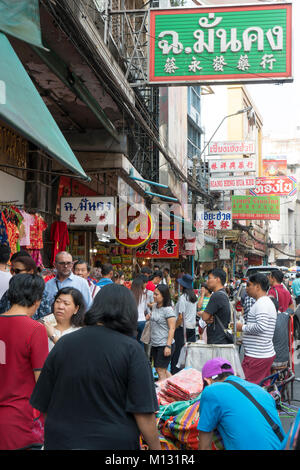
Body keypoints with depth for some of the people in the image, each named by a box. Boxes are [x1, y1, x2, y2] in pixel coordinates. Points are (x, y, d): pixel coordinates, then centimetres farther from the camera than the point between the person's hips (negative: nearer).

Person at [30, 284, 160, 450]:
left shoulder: (63, 344, -3)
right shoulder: (131, 349, -13)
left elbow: (43, 405, 4)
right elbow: (143, 413, -16)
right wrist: (156, 447, -4)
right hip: (114, 442, -3)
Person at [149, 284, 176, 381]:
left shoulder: (168, 310, -15)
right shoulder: (154, 306, 9)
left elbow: (172, 329, -17)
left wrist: (168, 346, -21)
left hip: (164, 345, -9)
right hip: (155, 344, 9)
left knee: (161, 370, -7)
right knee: (158, 369, 14)